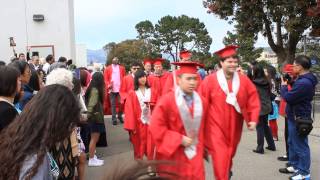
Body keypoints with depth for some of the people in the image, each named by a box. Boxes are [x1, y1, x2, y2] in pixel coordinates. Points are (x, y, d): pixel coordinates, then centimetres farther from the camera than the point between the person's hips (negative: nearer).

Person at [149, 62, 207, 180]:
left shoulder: (201, 102, 1)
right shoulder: (167, 100, -15)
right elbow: (156, 128, -17)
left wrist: (201, 147, 11)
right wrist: (179, 139, -18)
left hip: (194, 154, 4)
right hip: (172, 155, -4)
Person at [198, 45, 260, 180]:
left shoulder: (244, 80, -3)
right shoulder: (210, 80, -13)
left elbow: (253, 101, 0)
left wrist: (253, 119, -10)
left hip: (234, 126, 4)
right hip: (216, 125, -4)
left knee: (229, 154, 24)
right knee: (220, 157, -8)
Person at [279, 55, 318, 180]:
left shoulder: (303, 83, -26)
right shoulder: (305, 80, 10)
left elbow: (288, 97, -23)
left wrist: (283, 86, -7)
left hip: (299, 118, -11)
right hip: (296, 116, 11)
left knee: (300, 146, 1)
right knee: (293, 143, 21)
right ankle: (294, 165, 34)